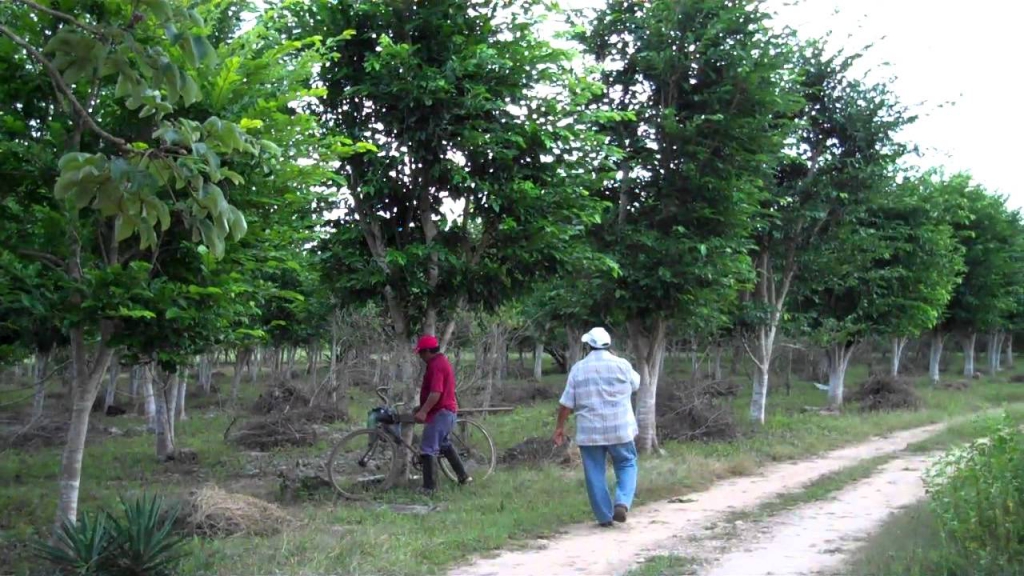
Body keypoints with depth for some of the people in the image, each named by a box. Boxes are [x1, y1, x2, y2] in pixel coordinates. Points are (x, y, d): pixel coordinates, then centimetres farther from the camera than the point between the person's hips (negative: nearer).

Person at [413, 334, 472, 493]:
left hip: (440, 412, -11)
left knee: (428, 449, -8)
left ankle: (430, 487, -7)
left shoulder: (436, 365, -18)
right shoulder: (442, 362, 16)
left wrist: (423, 411, -29)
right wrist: (422, 407, 27)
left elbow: (436, 393, -28)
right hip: (449, 410, 11)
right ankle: (463, 476, 30)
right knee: (444, 444, 25)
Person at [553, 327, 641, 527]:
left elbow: (566, 403, -1)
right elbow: (635, 384, 18)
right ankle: (622, 503, -8)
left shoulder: (578, 368, 0)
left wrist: (560, 427, 10)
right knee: (626, 465, 13)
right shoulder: (622, 364, -3)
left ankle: (604, 516, 9)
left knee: (595, 473, 8)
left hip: (589, 432, 1)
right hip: (619, 429, 0)